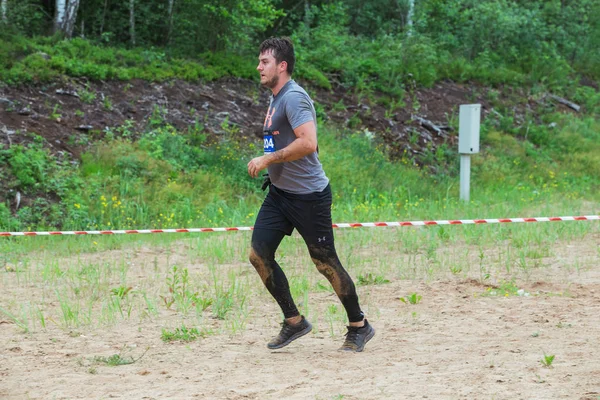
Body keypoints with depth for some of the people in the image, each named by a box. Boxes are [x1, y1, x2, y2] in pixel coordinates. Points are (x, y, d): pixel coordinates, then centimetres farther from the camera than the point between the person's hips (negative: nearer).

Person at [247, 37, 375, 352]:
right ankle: (294, 322, 12)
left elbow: (307, 143, -29)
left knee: (325, 263, 0)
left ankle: (359, 327, 16)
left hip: (308, 195, -9)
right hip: (278, 193, 9)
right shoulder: (276, 99, 12)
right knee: (258, 255, 1)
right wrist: (271, 168, 16)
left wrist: (268, 159, -23)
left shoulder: (293, 97, -18)